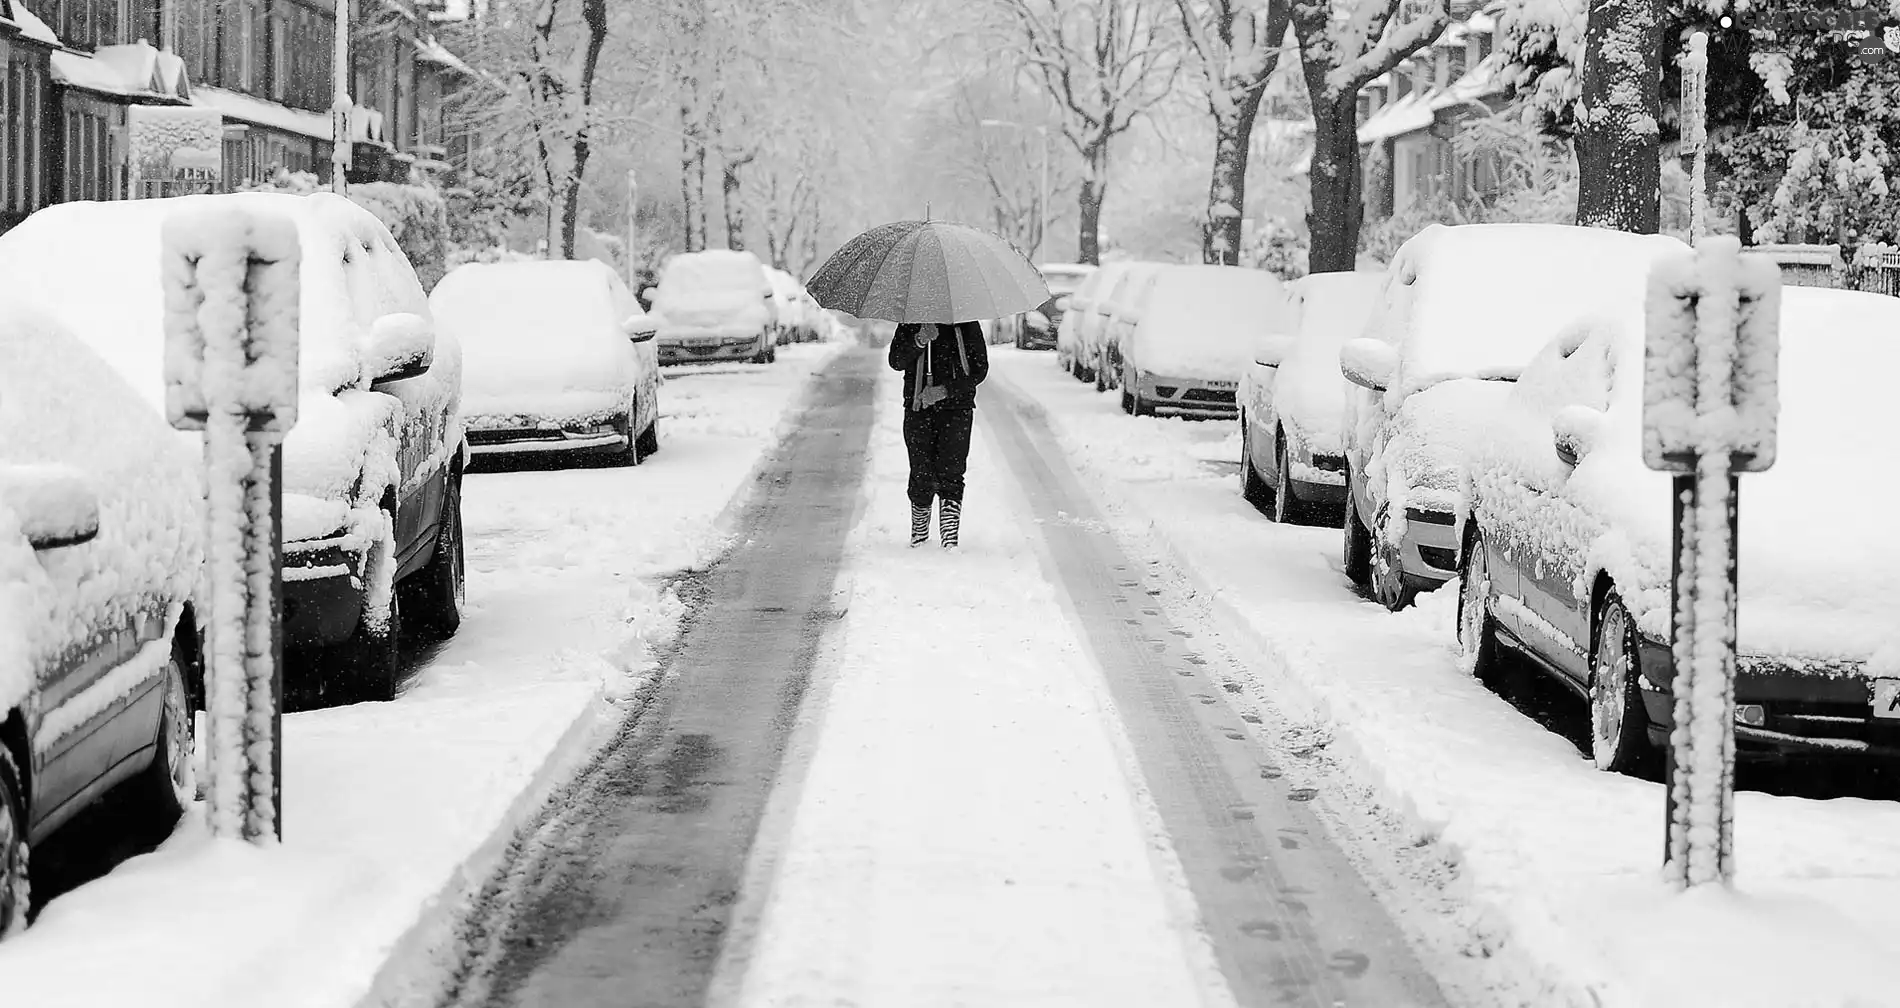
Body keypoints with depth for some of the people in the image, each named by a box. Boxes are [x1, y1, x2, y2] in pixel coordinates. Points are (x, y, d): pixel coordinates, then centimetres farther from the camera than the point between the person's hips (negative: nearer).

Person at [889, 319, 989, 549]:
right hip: (918, 410, 1)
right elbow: (896, 361, -7)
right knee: (922, 476, 2)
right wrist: (919, 341, -26)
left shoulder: (967, 325, 2)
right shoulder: (910, 324, 4)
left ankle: (950, 539, -14)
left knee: (950, 474, -10)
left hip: (956, 408, -1)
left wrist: (945, 390, -14)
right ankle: (919, 536, 23)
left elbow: (979, 369, -1)